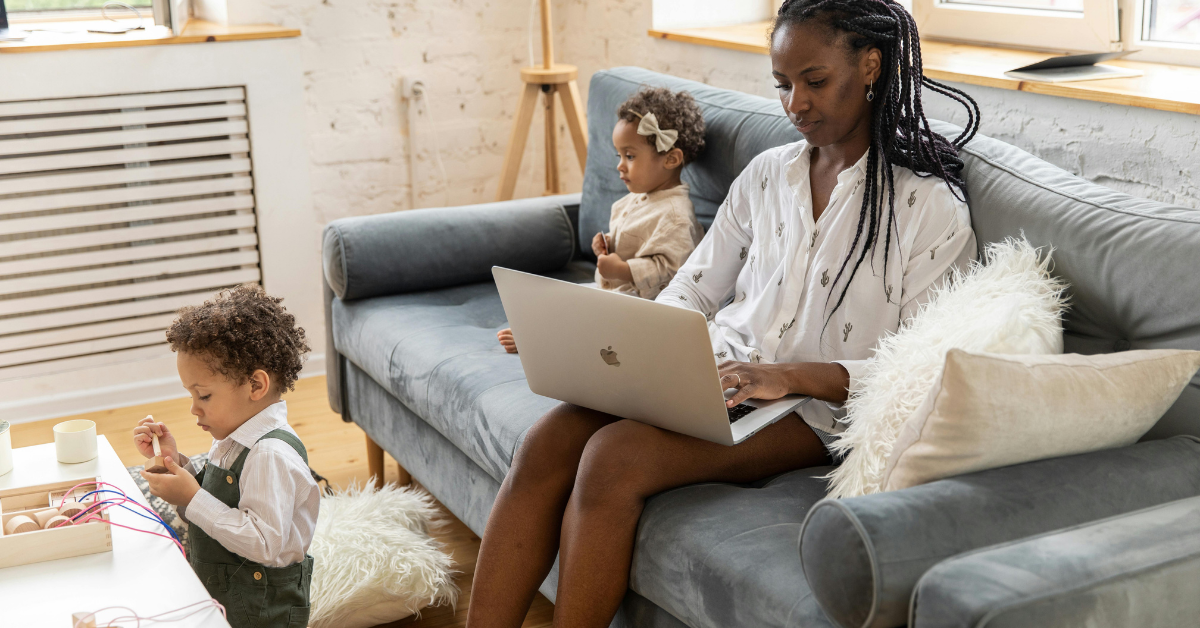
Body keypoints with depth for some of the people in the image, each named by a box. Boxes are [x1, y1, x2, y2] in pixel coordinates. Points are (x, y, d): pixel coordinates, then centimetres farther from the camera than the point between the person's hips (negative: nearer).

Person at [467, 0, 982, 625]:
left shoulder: (932, 206, -4)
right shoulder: (767, 174, 15)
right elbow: (693, 290, 17)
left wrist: (792, 375, -22)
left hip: (814, 409, -5)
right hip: (716, 370, 6)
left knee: (614, 455, -30)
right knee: (546, 440, -22)